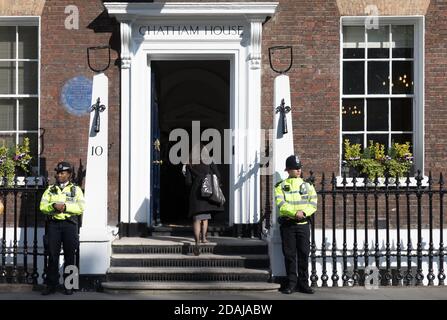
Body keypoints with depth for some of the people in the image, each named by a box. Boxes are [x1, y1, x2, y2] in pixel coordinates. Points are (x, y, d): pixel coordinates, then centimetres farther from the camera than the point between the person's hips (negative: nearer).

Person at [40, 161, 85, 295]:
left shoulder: (76, 189, 9)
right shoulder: (50, 189, 15)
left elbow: (80, 208, -3)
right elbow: (42, 206, 4)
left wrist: (65, 206, -15)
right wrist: (53, 206, -14)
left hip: (70, 224, -1)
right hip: (53, 224, 1)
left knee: (69, 256, 2)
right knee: (52, 255, 0)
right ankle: (51, 284, 7)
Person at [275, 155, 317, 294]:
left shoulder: (307, 185, 11)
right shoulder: (281, 186, 5)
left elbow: (313, 204, 2)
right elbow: (281, 204, -9)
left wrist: (303, 212, -17)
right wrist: (295, 212, -22)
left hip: (303, 224, 1)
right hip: (287, 224, -1)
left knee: (304, 254, 1)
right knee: (289, 254, 2)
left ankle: (303, 283, 11)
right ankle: (291, 283, 10)